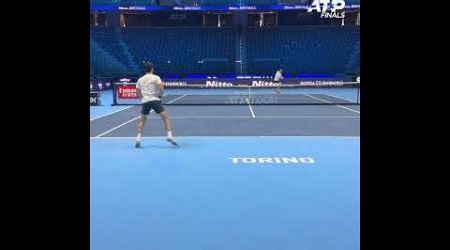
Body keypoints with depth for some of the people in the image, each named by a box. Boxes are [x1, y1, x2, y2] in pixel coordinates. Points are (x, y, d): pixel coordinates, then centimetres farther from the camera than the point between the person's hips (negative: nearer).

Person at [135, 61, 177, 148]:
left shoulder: (140, 80, 14)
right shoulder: (156, 77, 2)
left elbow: (138, 93, 14)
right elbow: (161, 88, -12)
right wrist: (160, 95, 5)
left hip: (145, 101, 4)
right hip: (155, 100, -4)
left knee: (142, 120, 20)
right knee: (166, 117, 3)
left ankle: (138, 138, 12)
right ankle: (169, 136, -10)